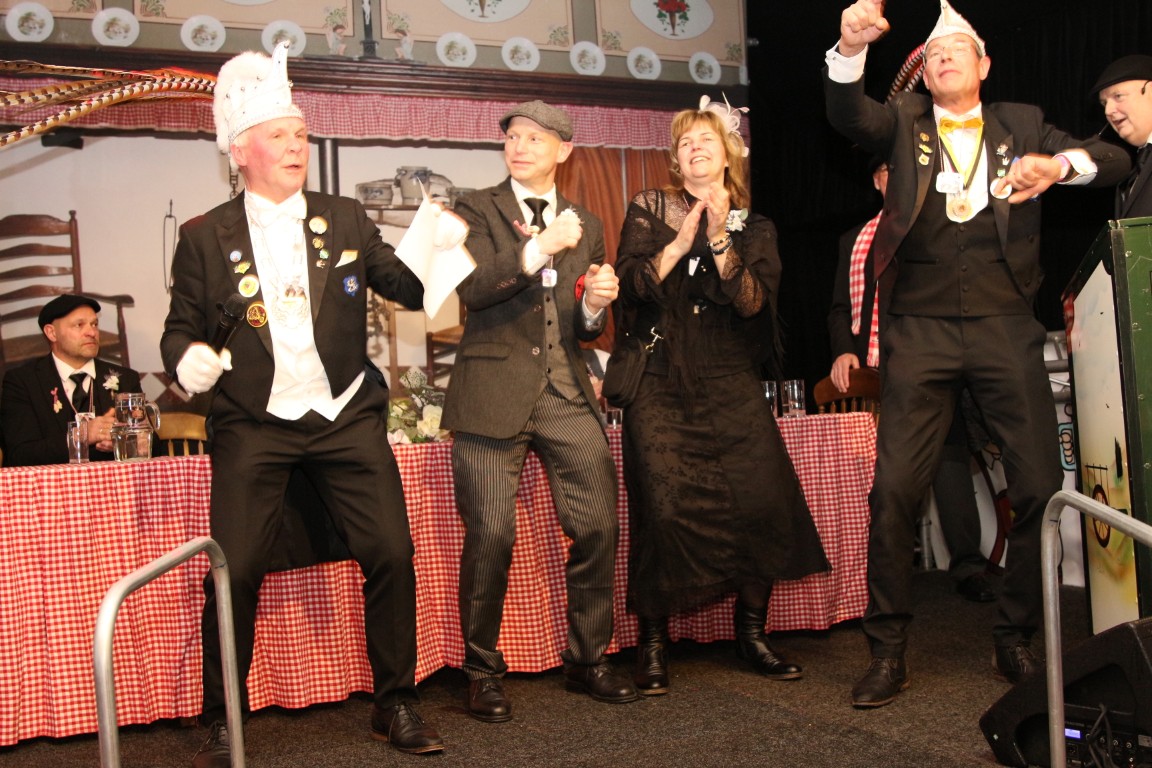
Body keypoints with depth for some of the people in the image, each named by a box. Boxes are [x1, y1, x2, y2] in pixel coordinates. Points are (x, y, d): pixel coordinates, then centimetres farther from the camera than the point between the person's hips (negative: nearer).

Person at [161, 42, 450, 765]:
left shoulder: (346, 219, 9)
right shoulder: (205, 236, 4)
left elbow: (410, 288, 7)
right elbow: (181, 325, 7)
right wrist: (188, 356, -16)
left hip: (348, 418, 2)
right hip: (254, 427, -1)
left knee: (391, 554, -5)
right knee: (235, 571, -8)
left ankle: (396, 705, 14)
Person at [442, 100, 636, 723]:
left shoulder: (586, 225, 17)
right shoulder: (478, 210, 6)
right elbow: (472, 288, -13)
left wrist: (595, 306, -4)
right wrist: (539, 247, -22)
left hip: (566, 394, 4)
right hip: (495, 393, -3)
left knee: (598, 527, 1)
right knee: (490, 537, -4)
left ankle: (587, 660, 20)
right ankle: (483, 671, 14)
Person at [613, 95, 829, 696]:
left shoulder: (754, 228, 13)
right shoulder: (649, 210, 10)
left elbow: (754, 302, -2)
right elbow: (632, 284, -2)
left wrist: (720, 242, -14)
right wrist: (680, 241, -14)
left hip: (730, 382, 2)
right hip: (660, 383, -2)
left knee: (763, 501, -11)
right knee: (664, 509, -13)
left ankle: (751, 634, 7)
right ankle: (652, 646, 2)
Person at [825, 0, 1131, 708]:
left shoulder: (1020, 124, 15)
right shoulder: (904, 121, 13)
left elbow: (1117, 161, 9)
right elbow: (847, 115, -7)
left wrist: (1061, 163, -13)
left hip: (1005, 326, 1)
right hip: (921, 331, -1)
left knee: (1043, 486, -3)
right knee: (894, 487, -7)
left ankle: (1016, 640, 16)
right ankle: (888, 652, 6)